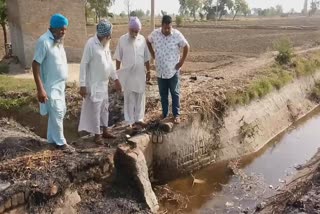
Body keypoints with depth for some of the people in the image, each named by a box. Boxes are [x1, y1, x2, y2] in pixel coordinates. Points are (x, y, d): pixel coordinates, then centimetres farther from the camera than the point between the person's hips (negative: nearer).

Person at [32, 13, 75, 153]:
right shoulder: (44, 41, -19)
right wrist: (40, 89, -24)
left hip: (60, 84, 9)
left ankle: (52, 138, 29)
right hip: (51, 86, -9)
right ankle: (60, 142, 14)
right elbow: (35, 65, -21)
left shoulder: (58, 41, 7)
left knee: (59, 113, 15)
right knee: (57, 114, -1)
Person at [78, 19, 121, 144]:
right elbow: (84, 65, -18)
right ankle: (97, 135, 14)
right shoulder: (91, 44, -19)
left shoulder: (106, 43, 4)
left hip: (104, 83, 8)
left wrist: (115, 78, 15)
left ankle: (105, 131, 30)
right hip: (94, 84, -8)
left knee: (105, 107, 16)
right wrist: (83, 85, -20)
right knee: (95, 109, 2)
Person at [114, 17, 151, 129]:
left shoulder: (142, 39, 1)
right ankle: (131, 121, 14)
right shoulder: (122, 39, -6)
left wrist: (148, 71, 8)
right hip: (127, 74, -3)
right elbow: (118, 58, -1)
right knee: (129, 98, 4)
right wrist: (117, 72, 0)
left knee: (140, 97, 10)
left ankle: (139, 119, 23)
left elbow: (146, 58, 8)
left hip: (140, 74, 3)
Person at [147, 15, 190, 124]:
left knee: (175, 93, 7)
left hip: (173, 70, -2)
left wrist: (182, 61, -4)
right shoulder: (155, 34, -7)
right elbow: (148, 41, 14)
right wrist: (152, 54, 8)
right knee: (163, 94, 12)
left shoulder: (177, 35, -14)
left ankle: (176, 115, 18)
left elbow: (186, 47, -3)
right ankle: (164, 114, 25)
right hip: (160, 71, 2)